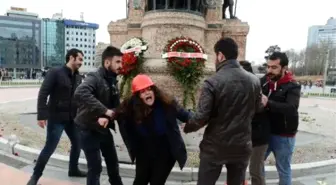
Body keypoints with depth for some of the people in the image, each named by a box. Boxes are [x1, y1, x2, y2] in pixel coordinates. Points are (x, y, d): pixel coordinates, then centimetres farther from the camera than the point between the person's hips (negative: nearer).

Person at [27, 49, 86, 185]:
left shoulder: (78, 77, 8)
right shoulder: (55, 73, -11)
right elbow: (43, 94, -15)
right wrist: (41, 115, -20)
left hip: (72, 118, 6)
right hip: (56, 118, -6)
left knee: (77, 144, 13)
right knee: (49, 148, 0)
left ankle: (73, 169, 34)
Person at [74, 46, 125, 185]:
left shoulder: (113, 82, 6)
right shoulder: (94, 77, -18)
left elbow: (116, 105, 3)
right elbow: (80, 93, -38)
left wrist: (107, 117, -18)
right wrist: (105, 110, -37)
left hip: (104, 129, 8)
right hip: (89, 130, -8)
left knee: (113, 163, 21)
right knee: (95, 168, 1)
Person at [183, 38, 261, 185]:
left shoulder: (212, 82, -18)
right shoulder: (254, 81, -2)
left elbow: (201, 117, -19)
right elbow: (255, 110, 9)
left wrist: (187, 127, 0)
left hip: (215, 147, -4)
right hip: (242, 146, 5)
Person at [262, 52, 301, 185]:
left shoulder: (292, 86, -14)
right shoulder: (264, 81, 1)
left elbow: (292, 108, -29)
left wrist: (268, 103, -44)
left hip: (283, 135, -4)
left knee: (283, 170, 12)